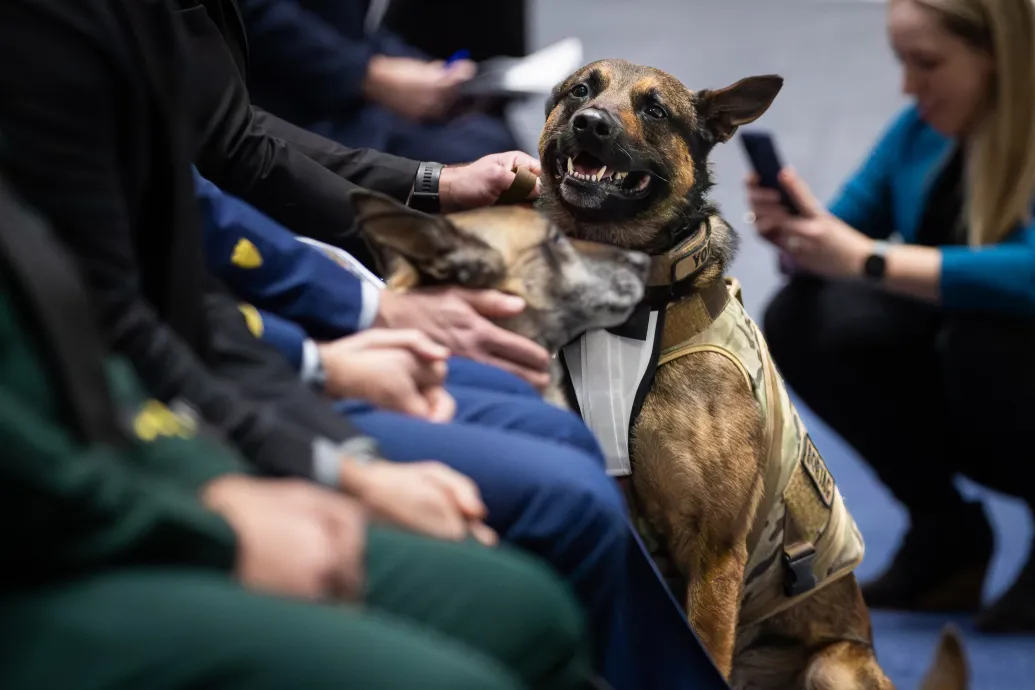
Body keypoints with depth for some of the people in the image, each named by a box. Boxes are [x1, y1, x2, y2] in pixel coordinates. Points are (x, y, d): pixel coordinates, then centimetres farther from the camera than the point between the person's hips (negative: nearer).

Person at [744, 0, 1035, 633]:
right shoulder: (921, 133, -3)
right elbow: (836, 248, 2)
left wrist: (869, 260, -38)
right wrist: (790, 231, -22)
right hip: (969, 404, 6)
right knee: (802, 320, -13)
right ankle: (946, 535, 1)